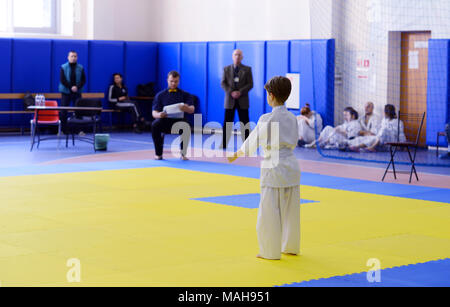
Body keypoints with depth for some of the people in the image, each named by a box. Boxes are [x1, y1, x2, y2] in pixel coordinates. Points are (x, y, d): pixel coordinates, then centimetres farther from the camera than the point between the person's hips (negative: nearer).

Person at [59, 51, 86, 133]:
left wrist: (77, 87, -15)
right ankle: (63, 130, 3)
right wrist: (71, 87, -15)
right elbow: (62, 80, -7)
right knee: (63, 112, -2)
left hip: (77, 92, 1)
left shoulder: (80, 68, 5)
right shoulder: (63, 67, 0)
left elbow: (83, 80, 1)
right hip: (66, 92, -1)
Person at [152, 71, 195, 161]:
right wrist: (159, 115, -23)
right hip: (165, 121, 1)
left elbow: (192, 109, -5)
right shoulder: (160, 95, 11)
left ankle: (183, 154, -18)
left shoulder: (185, 95, 10)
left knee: (186, 126, -35)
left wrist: (187, 108, -31)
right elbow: (154, 113, 2)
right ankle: (158, 154, -17)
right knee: (155, 125, -32)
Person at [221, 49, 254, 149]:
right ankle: (223, 145, 4)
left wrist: (240, 92, -16)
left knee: (245, 123, 1)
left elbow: (250, 84, -1)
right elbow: (223, 83, 3)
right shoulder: (226, 69, 9)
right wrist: (231, 92, -13)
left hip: (242, 100, -1)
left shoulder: (247, 69, 6)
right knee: (227, 123, 0)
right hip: (230, 100, 1)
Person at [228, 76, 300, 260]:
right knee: (290, 210, 15)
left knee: (270, 211, 2)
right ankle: (291, 247, 25)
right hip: (292, 165, 7)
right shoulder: (292, 118, 5)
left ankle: (271, 251, 7)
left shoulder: (267, 119, -13)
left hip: (273, 168, -6)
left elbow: (253, 142, -6)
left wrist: (236, 155, 10)